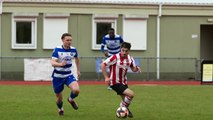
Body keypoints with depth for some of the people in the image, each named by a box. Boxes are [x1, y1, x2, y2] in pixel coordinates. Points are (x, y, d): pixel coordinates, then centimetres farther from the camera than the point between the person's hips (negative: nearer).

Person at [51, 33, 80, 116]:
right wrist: (60, 64, -46)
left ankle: (71, 99, 11)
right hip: (57, 76, -2)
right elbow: (52, 63, -27)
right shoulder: (57, 50, -16)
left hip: (68, 75, 2)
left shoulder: (73, 50, -4)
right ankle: (60, 109, 44)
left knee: (76, 90, -25)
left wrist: (78, 70, 25)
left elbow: (77, 58, 19)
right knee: (59, 98, 8)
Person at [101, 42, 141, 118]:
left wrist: (136, 69, -12)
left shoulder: (130, 58, -1)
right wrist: (106, 77, -20)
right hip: (115, 82, -7)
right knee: (131, 94, -20)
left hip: (123, 82, 7)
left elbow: (133, 69, 13)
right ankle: (124, 107, 1)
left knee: (125, 100, 15)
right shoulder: (116, 57, -20)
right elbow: (103, 65, -17)